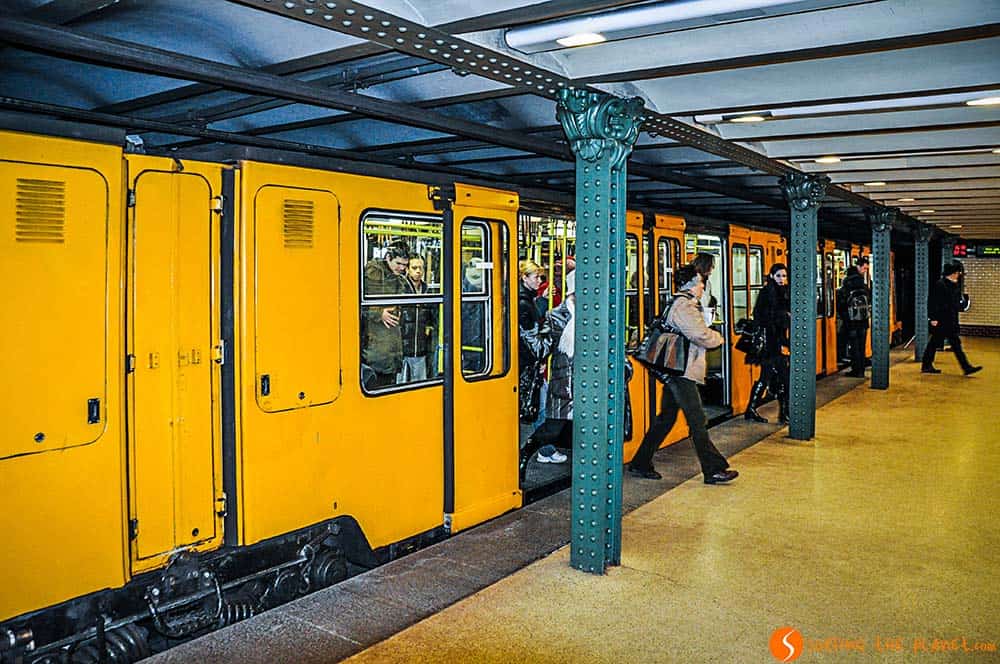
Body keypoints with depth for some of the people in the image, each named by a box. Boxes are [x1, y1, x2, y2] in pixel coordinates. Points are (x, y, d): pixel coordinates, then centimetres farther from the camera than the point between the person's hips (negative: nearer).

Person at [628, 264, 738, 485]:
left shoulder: (678, 304, 18)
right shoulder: (684, 307, -15)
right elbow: (703, 337, -21)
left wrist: (710, 334, 7)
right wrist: (718, 338, -2)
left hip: (673, 372, 11)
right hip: (682, 372, -11)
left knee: (665, 418, 14)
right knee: (698, 421, -4)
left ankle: (641, 464, 18)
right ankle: (713, 470, 3)